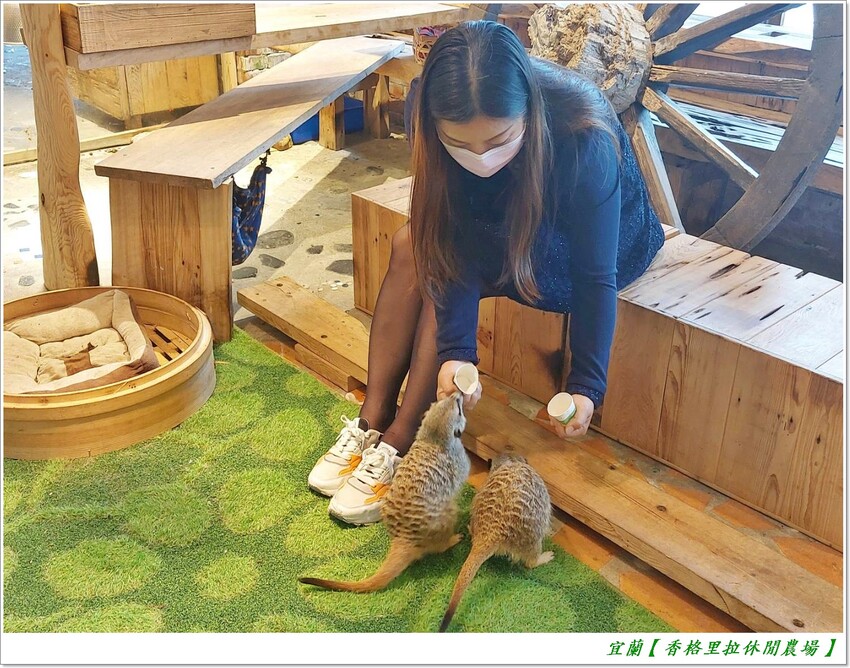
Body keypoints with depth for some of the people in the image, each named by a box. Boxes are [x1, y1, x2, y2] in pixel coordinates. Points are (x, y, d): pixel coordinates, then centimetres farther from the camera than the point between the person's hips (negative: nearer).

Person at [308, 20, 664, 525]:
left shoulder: (584, 141, -38)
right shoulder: (427, 111, -26)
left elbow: (595, 276, -28)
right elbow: (447, 239, -24)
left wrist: (587, 387, -28)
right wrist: (455, 351, -35)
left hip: (604, 242, -4)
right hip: (513, 224, 5)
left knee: (458, 264, -27)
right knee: (414, 246, -21)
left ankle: (400, 447, -19)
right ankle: (373, 423, -13)